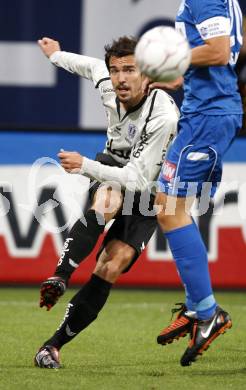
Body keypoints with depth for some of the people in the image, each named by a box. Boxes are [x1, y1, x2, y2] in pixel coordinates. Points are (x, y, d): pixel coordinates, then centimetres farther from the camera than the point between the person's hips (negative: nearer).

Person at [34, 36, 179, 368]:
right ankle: (59, 277, -40)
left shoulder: (164, 116, -34)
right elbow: (92, 65, 11)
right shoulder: (107, 86, -16)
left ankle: (55, 345, -15)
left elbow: (137, 179, -35)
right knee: (106, 203, -36)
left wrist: (85, 165, -44)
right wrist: (57, 56, 29)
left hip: (150, 188, -4)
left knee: (111, 268, -19)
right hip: (114, 168, 4)